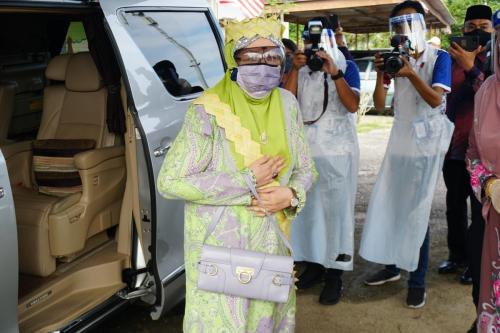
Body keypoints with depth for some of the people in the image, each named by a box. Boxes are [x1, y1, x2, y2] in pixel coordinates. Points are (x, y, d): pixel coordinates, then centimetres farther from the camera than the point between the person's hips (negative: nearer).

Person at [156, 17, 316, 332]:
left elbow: (305, 169, 7)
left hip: (272, 242, 5)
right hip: (219, 245, -5)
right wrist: (248, 182, -21)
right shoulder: (209, 110, -17)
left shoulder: (287, 104, -1)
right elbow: (170, 182, -20)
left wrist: (291, 195, -16)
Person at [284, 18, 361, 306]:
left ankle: (335, 274, 3)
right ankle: (313, 264, 18)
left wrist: (334, 72, -18)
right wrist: (295, 70, -10)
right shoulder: (301, 68, 10)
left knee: (336, 209, -2)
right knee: (307, 207, 5)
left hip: (338, 150, -3)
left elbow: (353, 105, -11)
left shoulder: (346, 67, 2)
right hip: (305, 148, 3)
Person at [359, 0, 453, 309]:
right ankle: (392, 266, 24)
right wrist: (380, 74, -17)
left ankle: (417, 280, 6)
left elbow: (436, 100, -18)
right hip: (400, 139, 5)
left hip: (428, 143, -4)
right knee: (387, 205, 7)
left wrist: (412, 74, -30)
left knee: (416, 211, -4)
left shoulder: (440, 57, -5)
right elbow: (379, 105, -1)